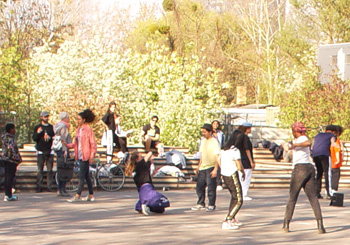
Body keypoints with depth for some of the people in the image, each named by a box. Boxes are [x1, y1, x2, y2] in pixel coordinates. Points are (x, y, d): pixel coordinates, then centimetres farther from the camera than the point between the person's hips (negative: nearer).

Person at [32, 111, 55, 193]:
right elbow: (34, 138, -1)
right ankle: (39, 186, -4)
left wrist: (49, 137, -9)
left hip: (49, 151, 2)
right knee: (40, 170, -5)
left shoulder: (51, 127, 13)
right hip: (41, 151, -2)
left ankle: (49, 186, 2)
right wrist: (38, 133, -20)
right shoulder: (37, 127, 7)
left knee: (50, 170, -1)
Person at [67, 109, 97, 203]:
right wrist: (67, 145, 2)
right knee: (86, 176, 12)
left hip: (86, 156, -8)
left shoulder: (88, 129, -9)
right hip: (80, 155, 8)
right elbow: (76, 144, 16)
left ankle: (77, 196, -14)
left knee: (81, 175, -10)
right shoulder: (78, 129, 14)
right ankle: (91, 195, 19)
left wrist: (92, 156, -16)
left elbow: (93, 143, -11)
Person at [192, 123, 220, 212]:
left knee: (211, 187, -4)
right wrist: (199, 166, 22)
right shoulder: (203, 141, 14)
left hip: (211, 168, -7)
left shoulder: (214, 142, -9)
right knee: (199, 186, 8)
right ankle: (201, 204, 19)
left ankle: (211, 205, 3)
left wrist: (215, 169, -19)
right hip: (202, 168, 7)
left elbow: (217, 156, -13)